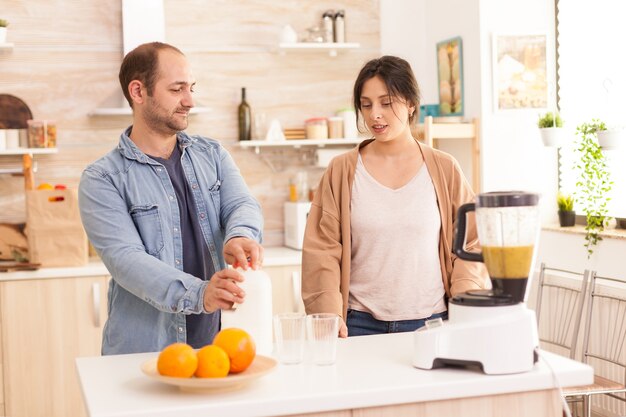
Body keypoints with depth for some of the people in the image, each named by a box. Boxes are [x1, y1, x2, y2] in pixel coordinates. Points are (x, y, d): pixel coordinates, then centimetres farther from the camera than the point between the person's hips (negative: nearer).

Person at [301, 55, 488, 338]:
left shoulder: (443, 169, 3)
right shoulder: (342, 171, 2)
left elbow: (469, 243, 5)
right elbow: (322, 249, -1)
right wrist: (330, 315, -12)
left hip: (431, 322, 0)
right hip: (361, 324, 0)